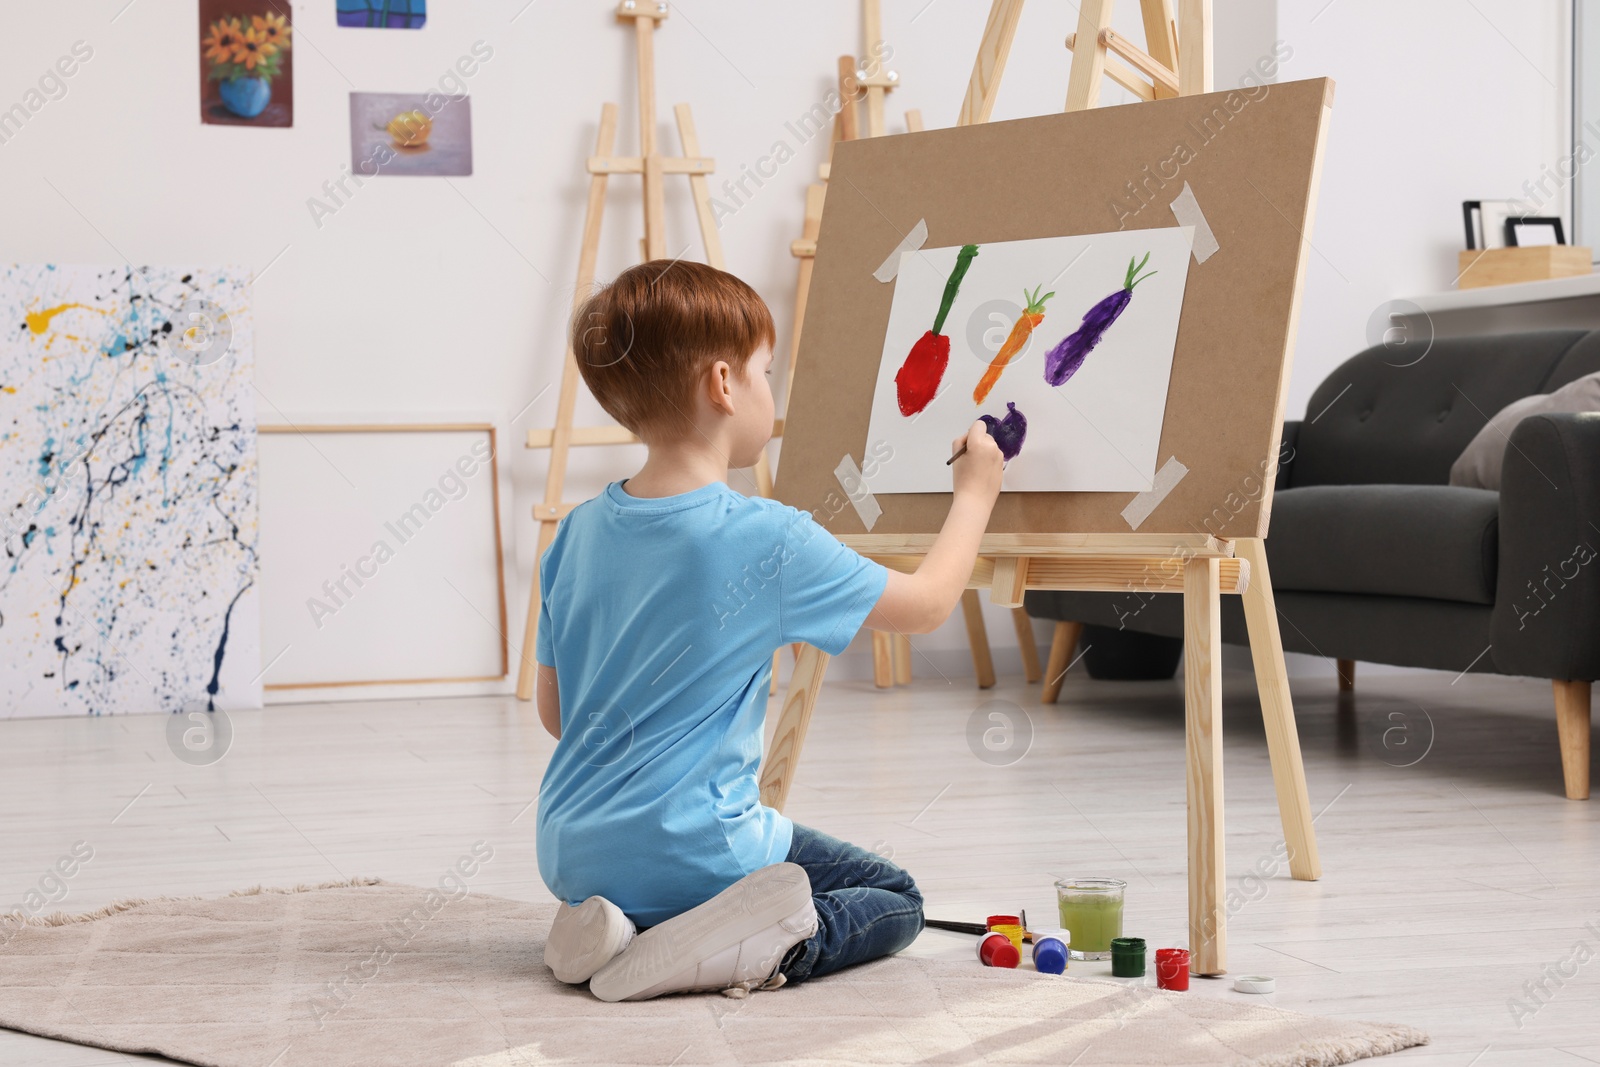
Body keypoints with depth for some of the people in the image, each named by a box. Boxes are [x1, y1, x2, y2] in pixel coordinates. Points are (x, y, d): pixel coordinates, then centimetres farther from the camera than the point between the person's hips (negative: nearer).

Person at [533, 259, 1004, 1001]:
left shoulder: (578, 534, 1)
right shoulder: (767, 541, -16)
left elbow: (553, 710, 10)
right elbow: (927, 604, -2)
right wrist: (974, 493, 14)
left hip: (571, 853, 6)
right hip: (690, 849, -6)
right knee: (896, 900, 12)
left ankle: (618, 927, 4)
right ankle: (762, 945, -16)